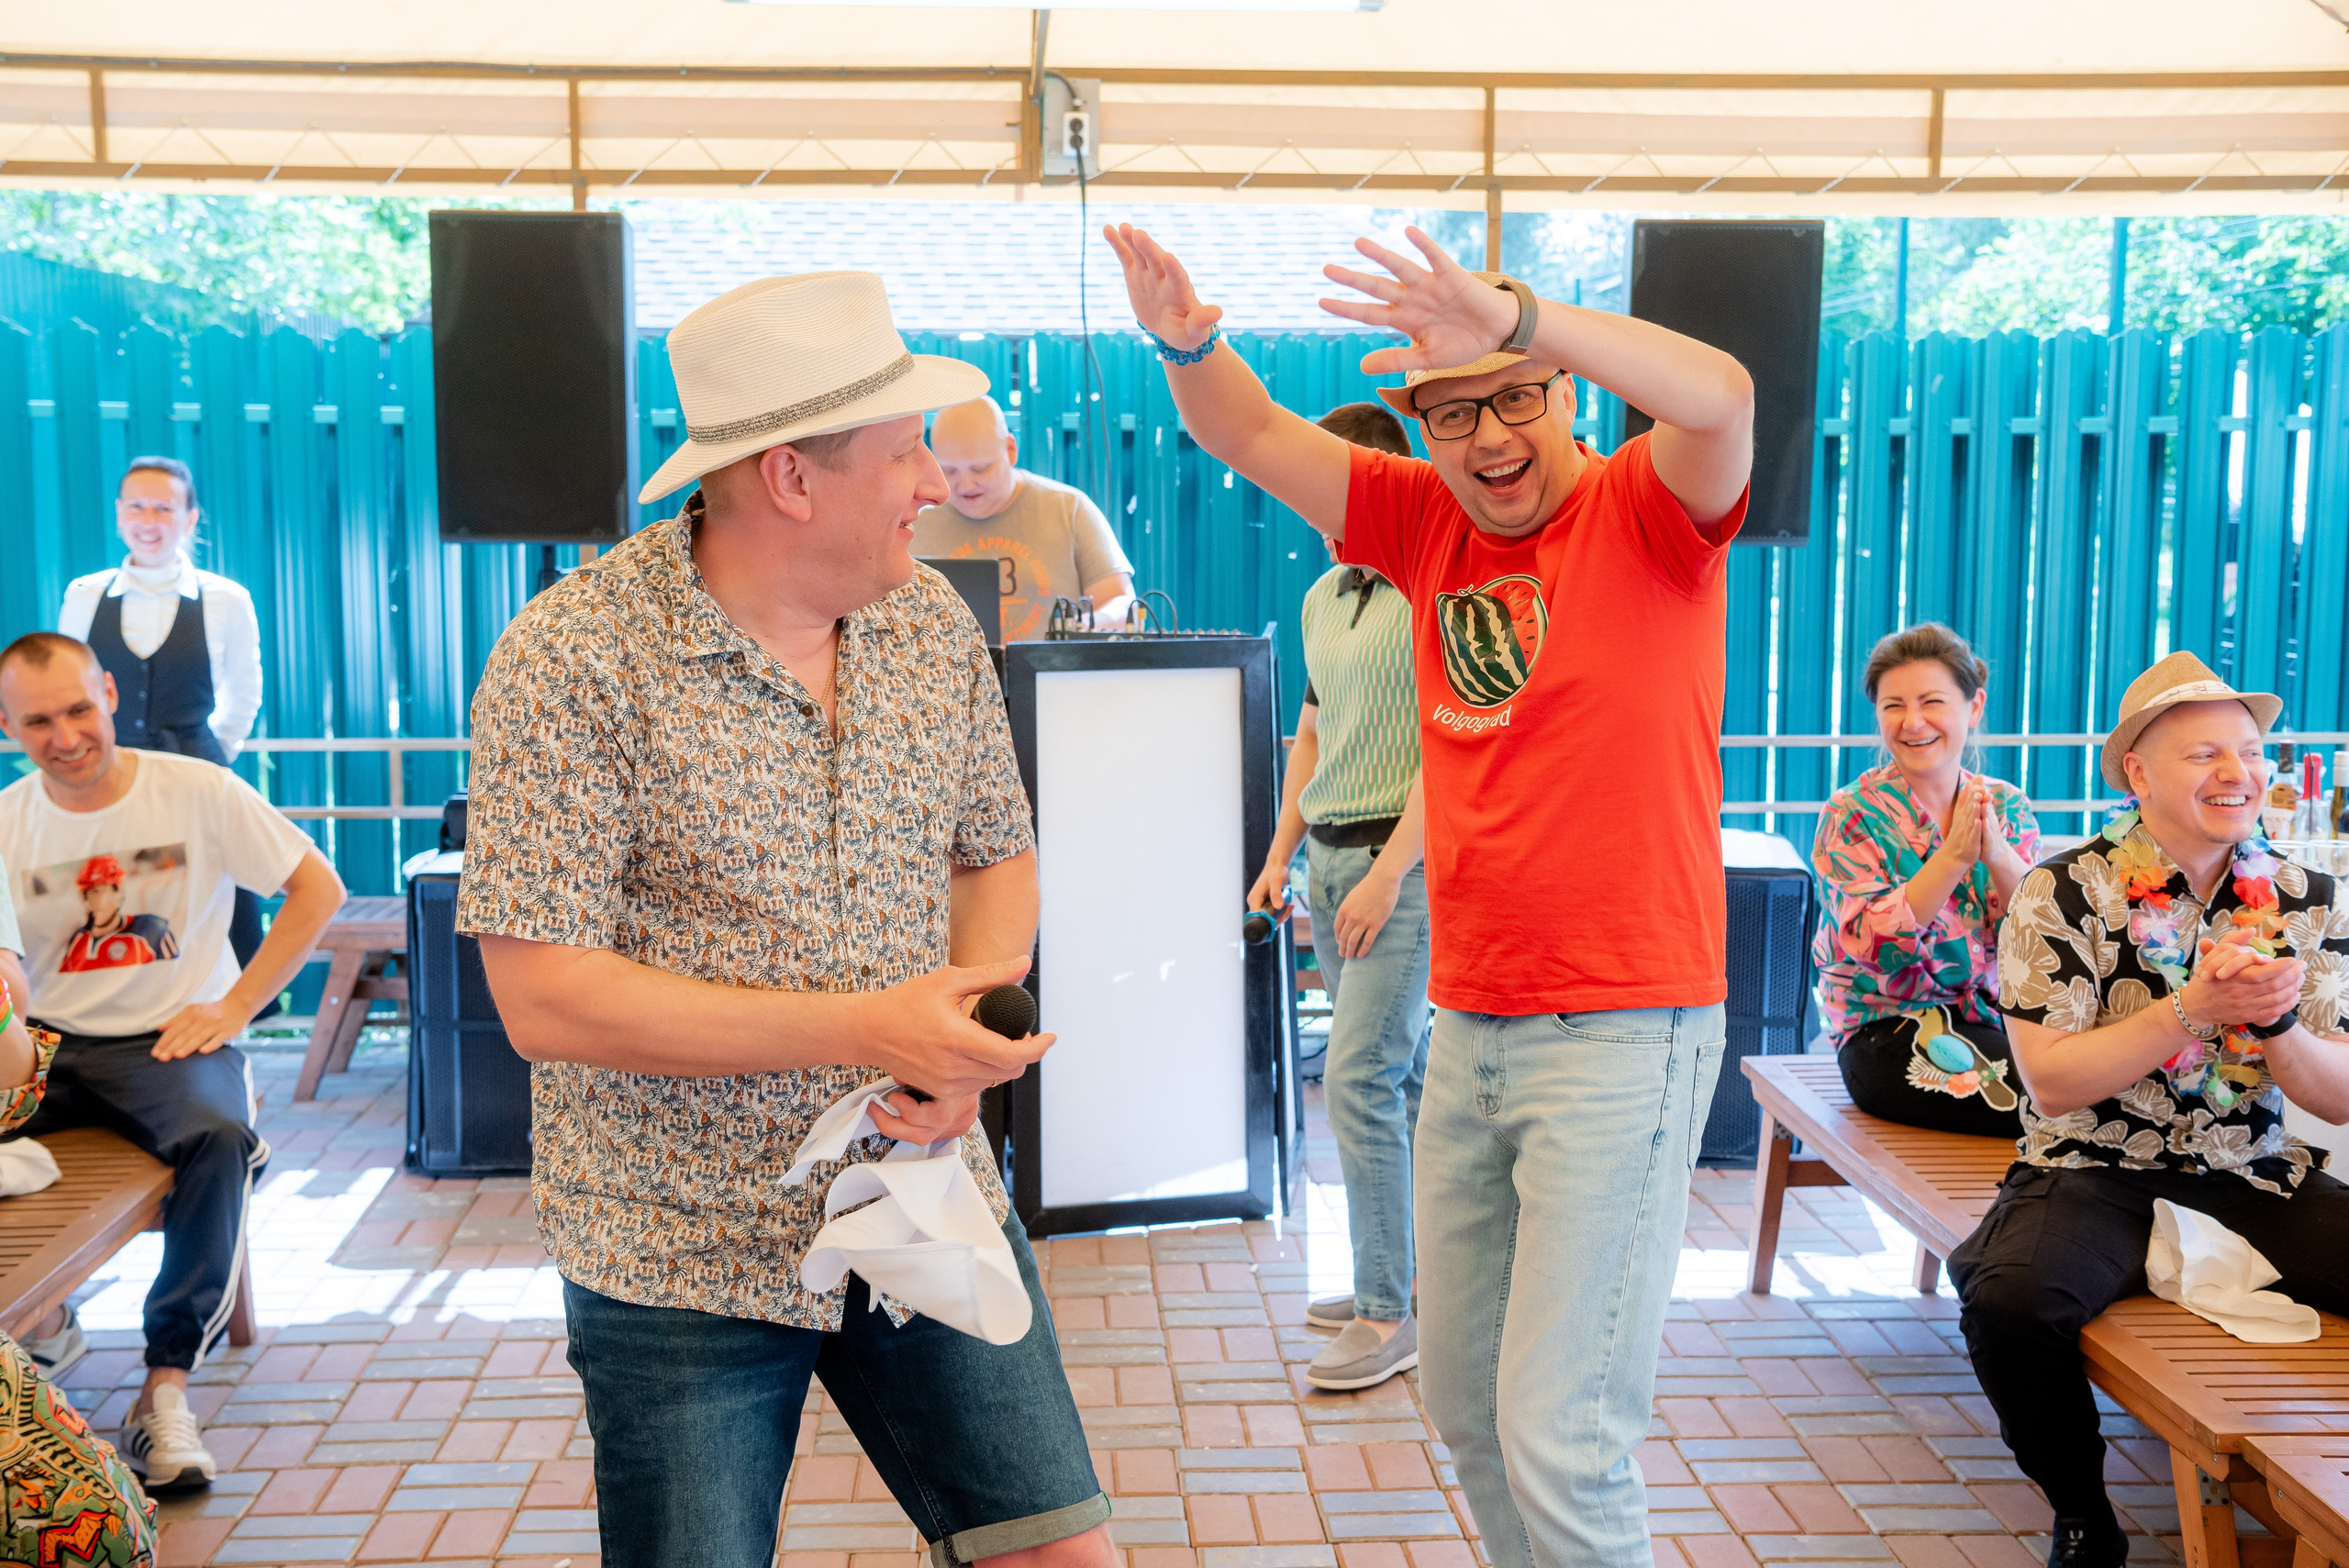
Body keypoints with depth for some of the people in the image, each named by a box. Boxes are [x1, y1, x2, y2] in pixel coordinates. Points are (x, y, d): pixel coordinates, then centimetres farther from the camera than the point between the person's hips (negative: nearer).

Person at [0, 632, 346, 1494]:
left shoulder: (198, 792, -4)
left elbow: (318, 889, 0)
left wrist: (234, 1006, -6)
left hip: (170, 1039, -3)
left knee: (219, 1138, -35)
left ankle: (166, 1384, -25)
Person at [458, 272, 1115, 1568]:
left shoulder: (935, 625, 2)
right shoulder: (570, 664, -15)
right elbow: (543, 999, -18)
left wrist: (960, 1044, -8)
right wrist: (862, 1031, -24)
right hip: (681, 1262, -4)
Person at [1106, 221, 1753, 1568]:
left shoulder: (1647, 512, -6)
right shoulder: (1428, 523, 10)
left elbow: (1723, 394, -27)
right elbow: (1251, 437, 9)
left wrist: (1517, 319, -40)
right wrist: (1190, 345, -12)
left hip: (1628, 1027, -7)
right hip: (1470, 1024, 7)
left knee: (1558, 1431, -7)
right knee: (1464, 1395, 17)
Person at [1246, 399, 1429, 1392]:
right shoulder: (1324, 595, 14)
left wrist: (1386, 875, -19)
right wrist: (1281, 852, 16)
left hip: (1404, 861, -8)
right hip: (1332, 856, 8)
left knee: (1359, 1079, -11)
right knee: (1401, 1072, 14)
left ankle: (1388, 1317, -2)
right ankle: (1410, 1270, 24)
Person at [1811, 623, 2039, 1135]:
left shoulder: (2008, 808, 9)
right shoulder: (1853, 814, -3)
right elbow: (1873, 946, -14)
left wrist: (1999, 856, -19)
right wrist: (1954, 856, -22)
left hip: (1994, 1019, 5)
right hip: (1888, 1032, -5)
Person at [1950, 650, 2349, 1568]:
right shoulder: (2065, 893, -6)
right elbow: (2053, 1082, -10)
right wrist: (2196, 1007, -19)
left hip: (2255, 1179, 4)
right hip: (2094, 1174, -3)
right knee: (2010, 1299, -33)